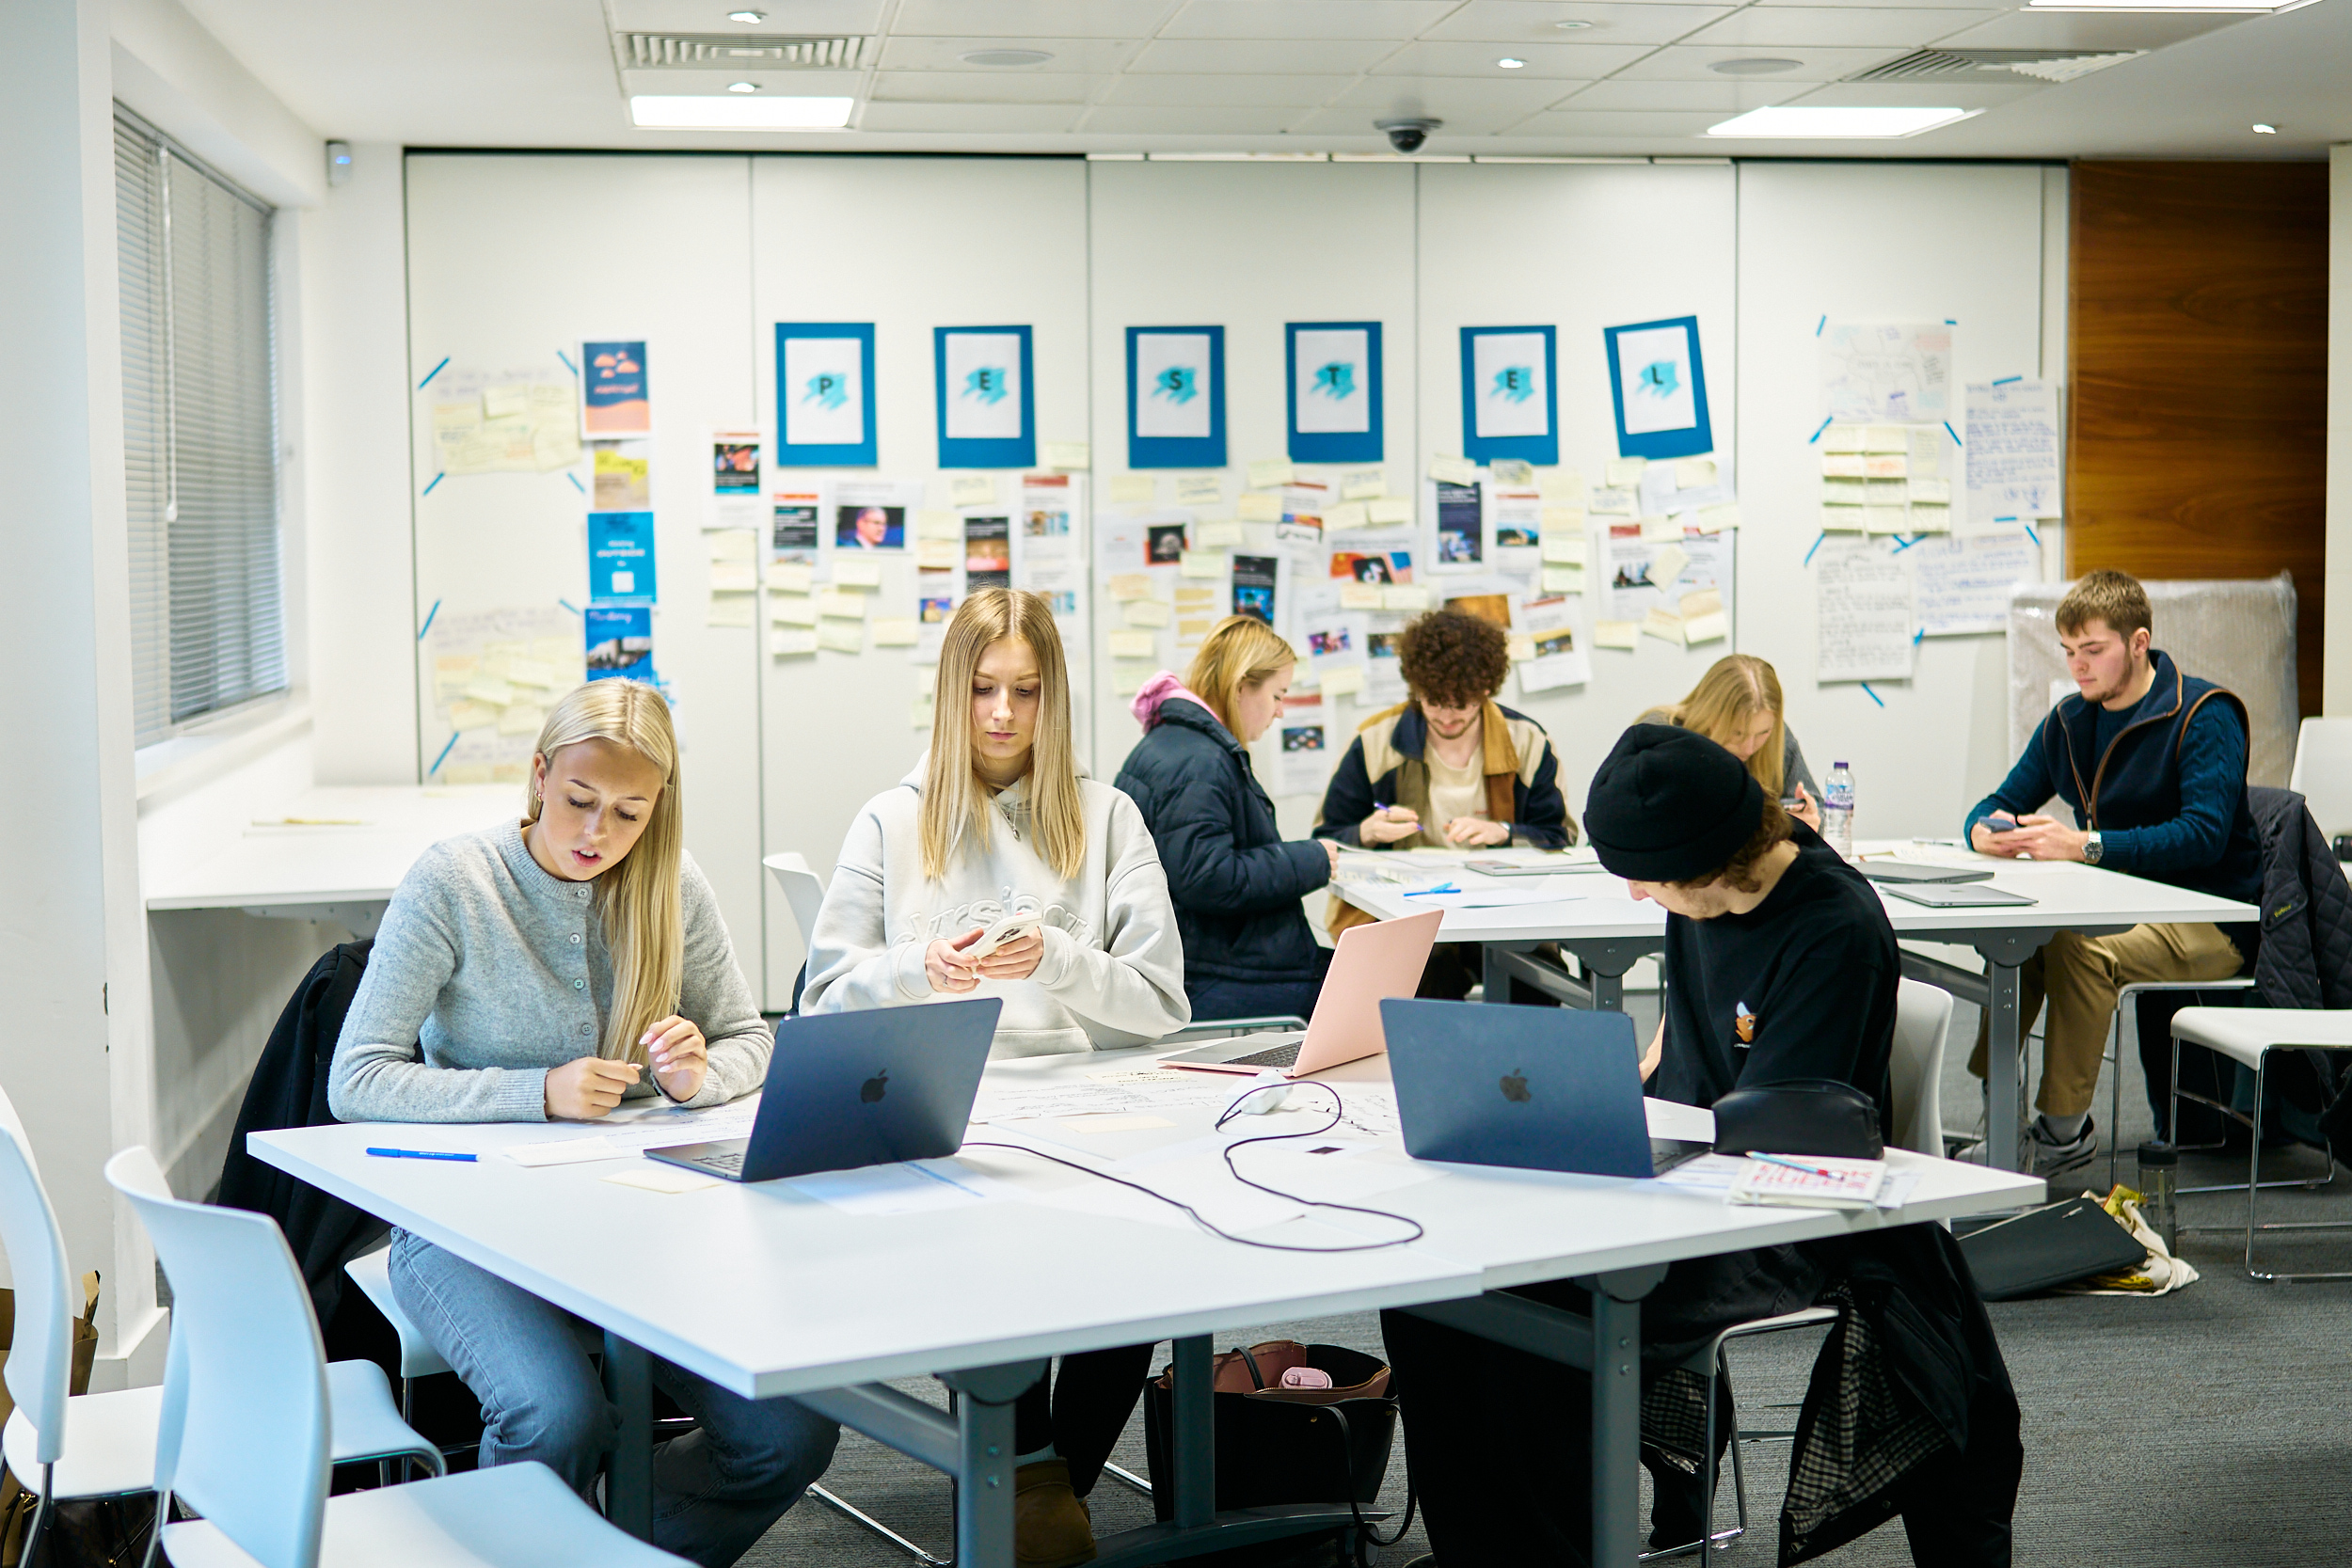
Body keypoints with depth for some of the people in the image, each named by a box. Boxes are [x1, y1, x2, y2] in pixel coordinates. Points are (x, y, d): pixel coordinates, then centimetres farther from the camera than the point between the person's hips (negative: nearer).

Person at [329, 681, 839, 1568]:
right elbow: (355, 1082, -11)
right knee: (559, 1418, -33)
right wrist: (538, 1093, -22)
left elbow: (748, 1039, 13)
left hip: (628, 1208, 4)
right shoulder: (451, 883, -9)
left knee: (793, 1431, -16)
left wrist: (698, 1077, -12)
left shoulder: (671, 886, 3)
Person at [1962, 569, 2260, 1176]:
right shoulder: (2069, 721, 10)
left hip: (2213, 920, -7)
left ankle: (2065, 1127, -19)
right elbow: (2004, 802, 13)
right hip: (2123, 907, 7)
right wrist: (1985, 828, -14)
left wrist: (2084, 845, -35)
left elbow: (2205, 835, -26)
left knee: (2077, 948, -30)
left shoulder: (2204, 715, -13)